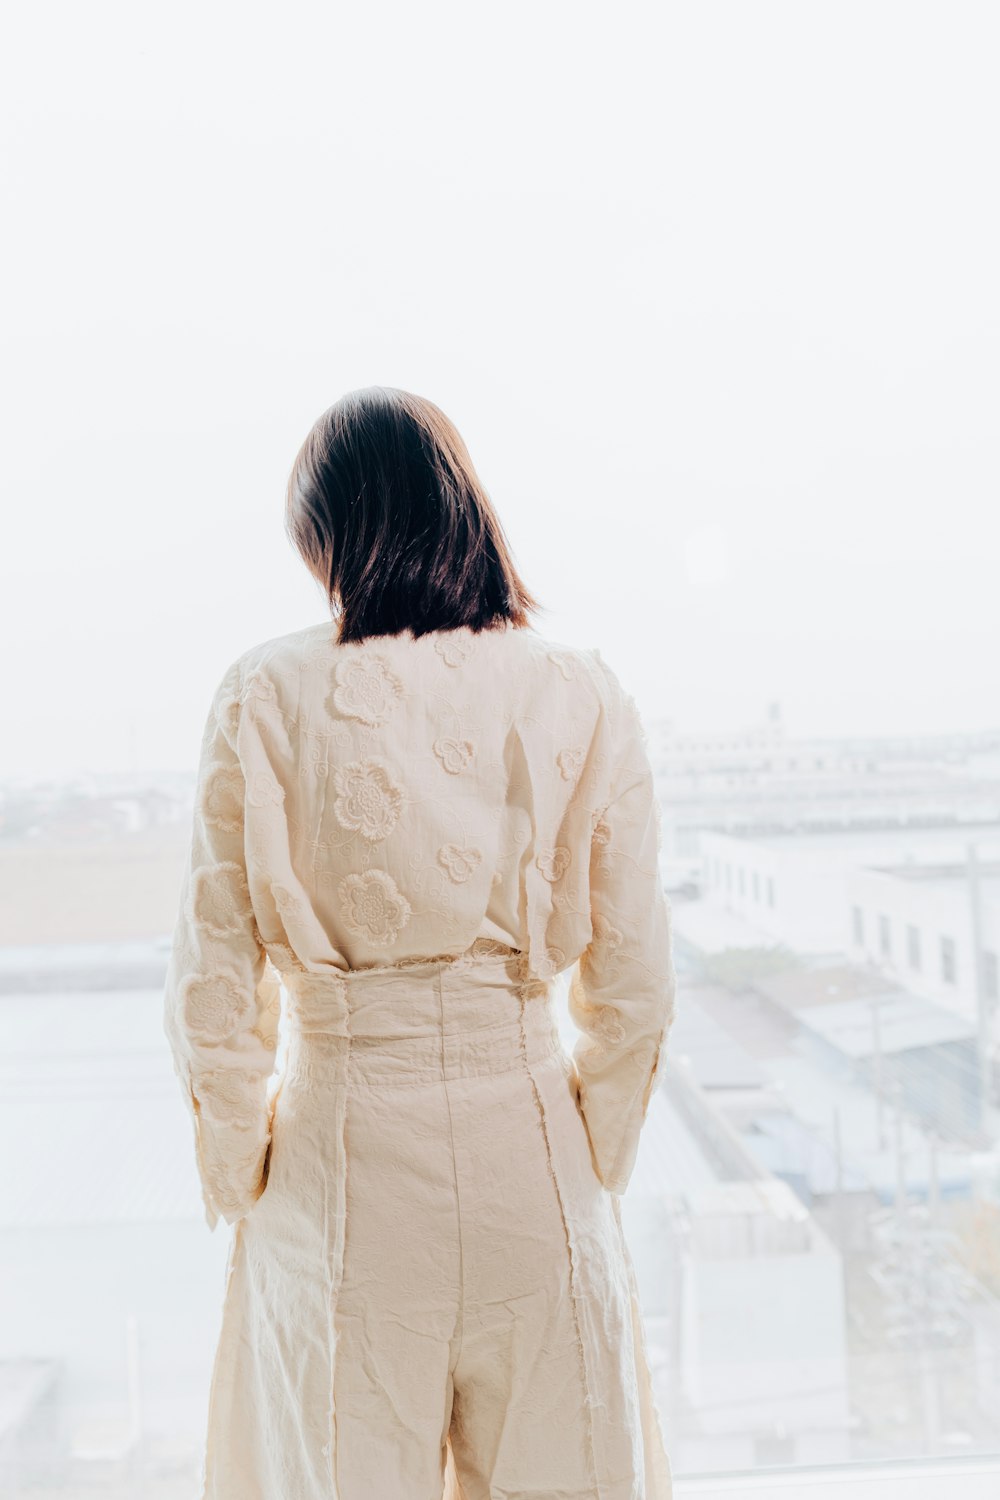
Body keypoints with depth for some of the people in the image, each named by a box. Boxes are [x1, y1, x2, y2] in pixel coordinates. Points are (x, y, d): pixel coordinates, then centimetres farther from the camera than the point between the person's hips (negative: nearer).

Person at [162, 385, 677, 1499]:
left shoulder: (266, 696, -7)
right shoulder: (582, 697, -4)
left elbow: (213, 998, -6)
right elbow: (634, 993, -1)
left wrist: (238, 1180, 9)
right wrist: (594, 1175, 12)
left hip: (340, 1158, -1)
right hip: (530, 1155, 1)